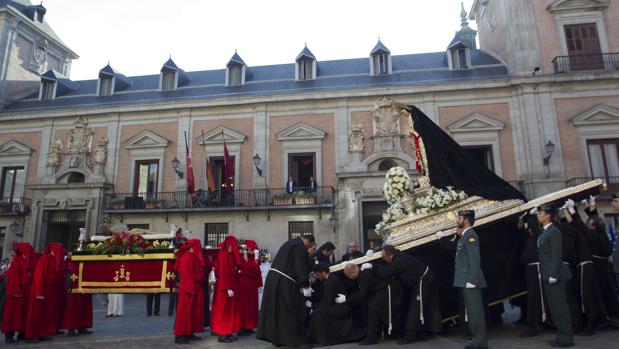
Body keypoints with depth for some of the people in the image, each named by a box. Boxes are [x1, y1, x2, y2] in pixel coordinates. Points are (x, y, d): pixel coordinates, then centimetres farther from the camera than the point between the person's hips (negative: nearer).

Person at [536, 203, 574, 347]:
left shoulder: (554, 232, -14)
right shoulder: (544, 232, 13)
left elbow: (557, 255, -18)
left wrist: (553, 275, -20)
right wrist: (545, 274, 18)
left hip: (555, 276, -9)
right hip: (548, 276, 9)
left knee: (560, 307, -1)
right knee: (555, 307, 16)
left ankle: (566, 338, 8)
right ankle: (562, 335, 25)